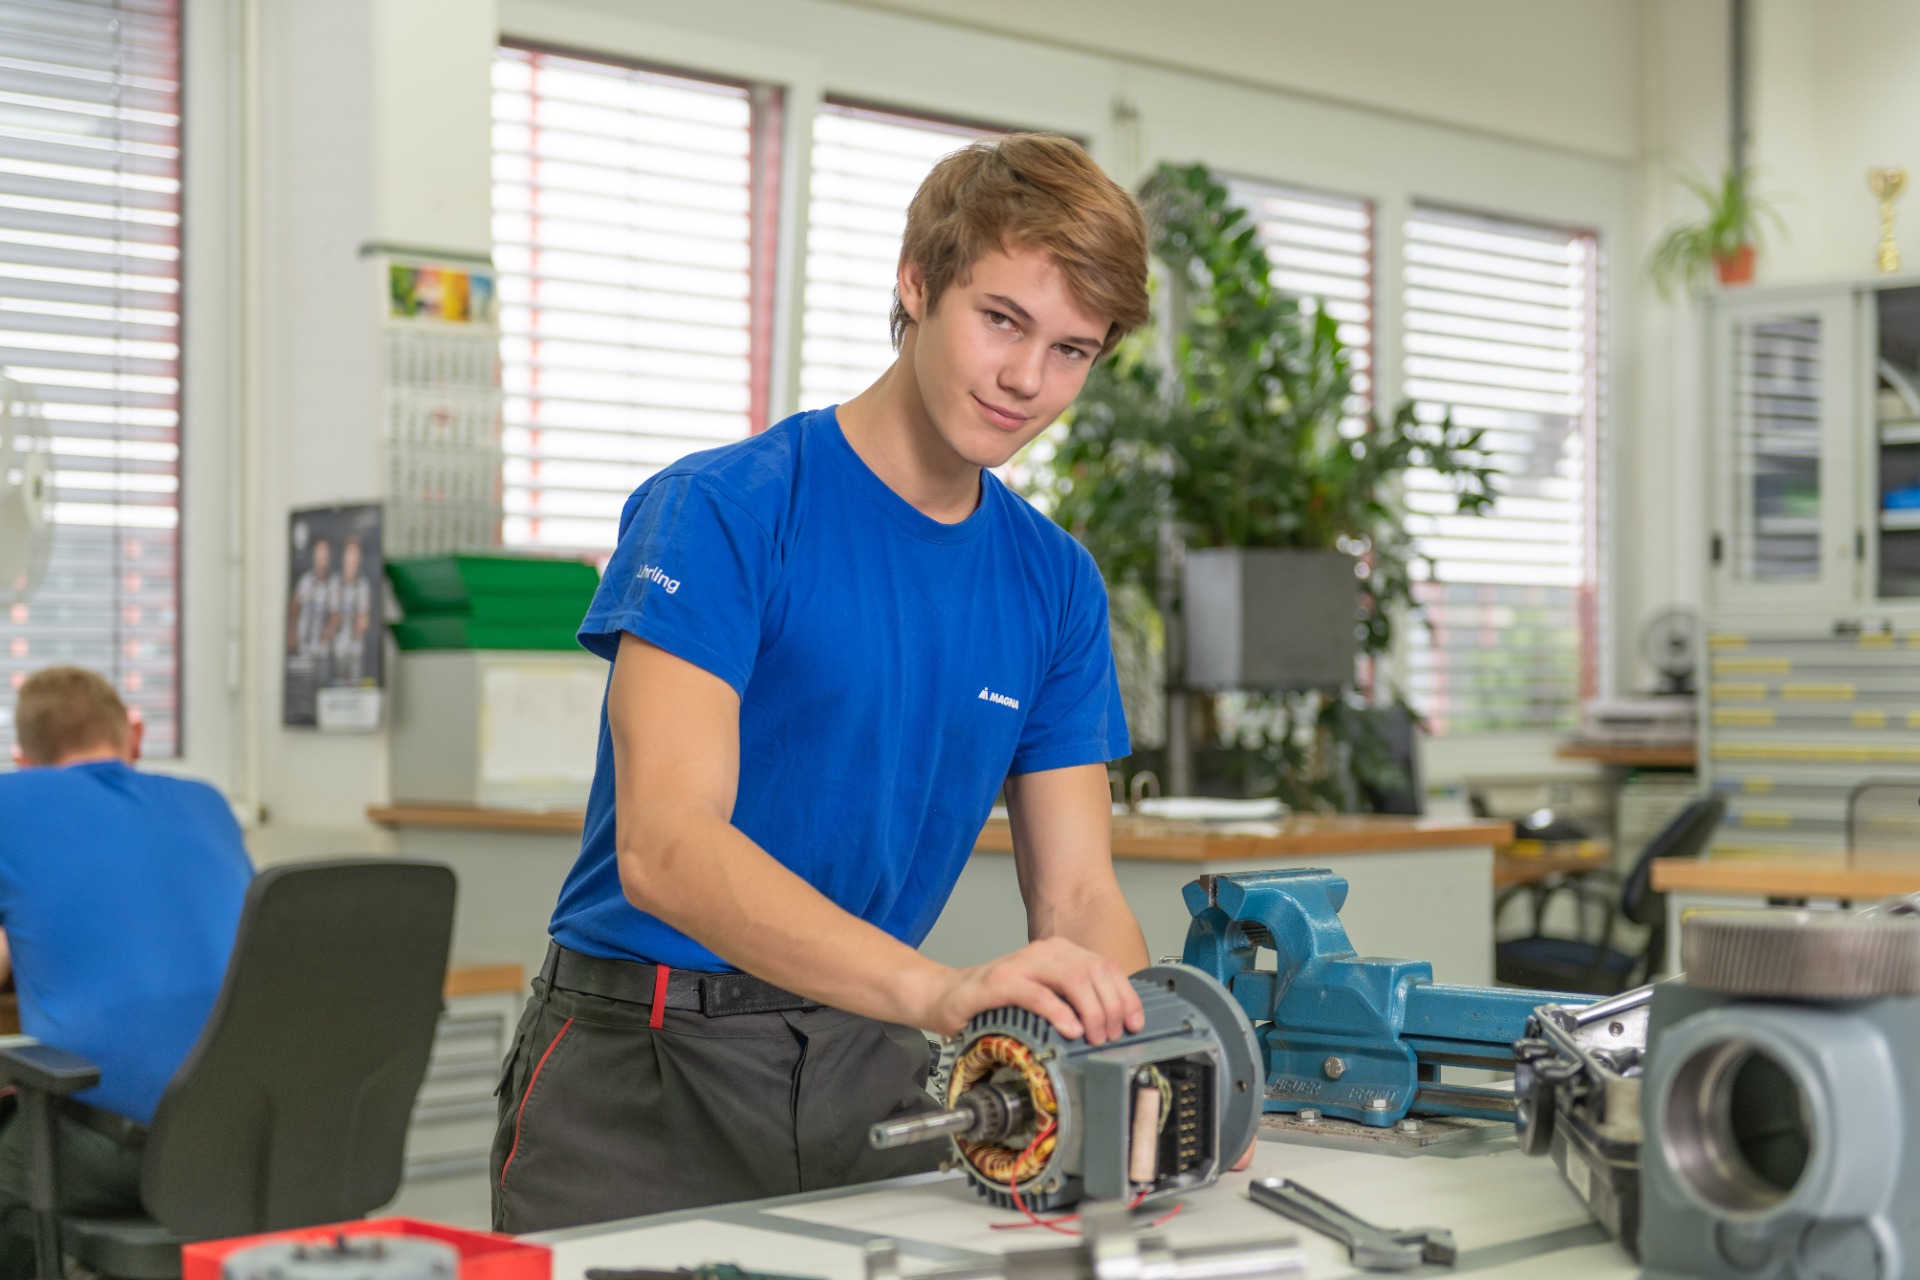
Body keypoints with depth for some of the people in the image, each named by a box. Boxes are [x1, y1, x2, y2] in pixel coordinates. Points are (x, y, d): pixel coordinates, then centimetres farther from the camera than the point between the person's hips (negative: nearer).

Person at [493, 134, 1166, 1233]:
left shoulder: (1058, 586, 5)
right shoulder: (722, 512, -14)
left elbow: (1076, 896, 3)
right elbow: (665, 849, -26)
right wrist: (939, 990, -38)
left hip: (872, 1077, 5)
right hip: (645, 1072, -5)